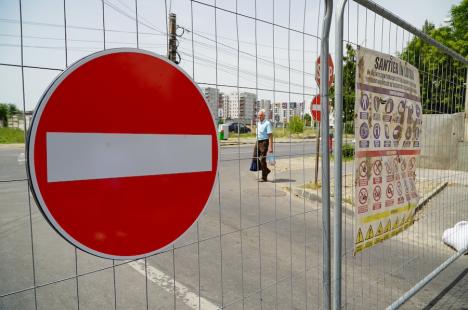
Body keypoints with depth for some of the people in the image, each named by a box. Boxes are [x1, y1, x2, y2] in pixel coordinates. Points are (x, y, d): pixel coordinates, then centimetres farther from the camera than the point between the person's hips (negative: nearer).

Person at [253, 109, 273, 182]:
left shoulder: (267, 123, -11)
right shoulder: (258, 123, 14)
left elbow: (270, 136, -16)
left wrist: (270, 147, -22)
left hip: (264, 142, -8)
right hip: (258, 142, 8)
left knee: (262, 159, -5)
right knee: (255, 158, 8)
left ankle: (264, 177, 6)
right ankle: (266, 170, 27)